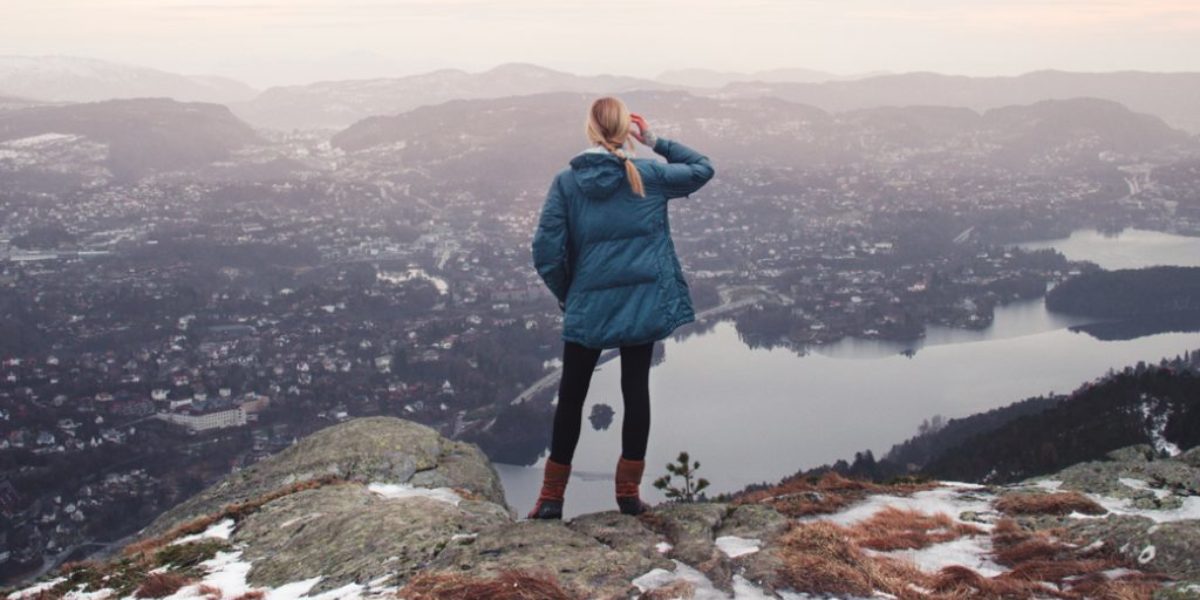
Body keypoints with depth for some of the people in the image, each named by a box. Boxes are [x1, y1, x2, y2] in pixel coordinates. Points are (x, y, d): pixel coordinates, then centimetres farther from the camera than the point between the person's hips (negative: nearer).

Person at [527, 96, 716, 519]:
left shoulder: (566, 182, -6)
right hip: (643, 304, 1)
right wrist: (657, 141, 11)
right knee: (636, 389, 10)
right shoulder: (648, 176, -3)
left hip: (586, 307, 0)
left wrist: (564, 293, 6)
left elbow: (547, 249, -9)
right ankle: (628, 491, 13)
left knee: (571, 395, 10)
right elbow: (702, 168, 14)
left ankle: (552, 496, 15)